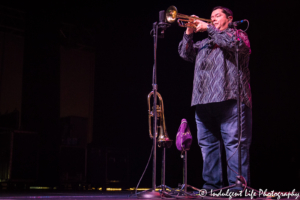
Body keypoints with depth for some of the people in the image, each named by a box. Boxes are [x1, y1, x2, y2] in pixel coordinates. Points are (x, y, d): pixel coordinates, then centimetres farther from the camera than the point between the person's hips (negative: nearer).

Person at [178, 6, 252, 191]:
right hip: (204, 101, 6)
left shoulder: (238, 34, 12)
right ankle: (211, 185, 13)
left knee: (234, 144, -11)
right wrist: (189, 33, 7)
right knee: (207, 144, 6)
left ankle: (237, 187, -10)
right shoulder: (204, 43, 28)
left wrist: (209, 28, -4)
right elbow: (185, 54, 20)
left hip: (229, 99, -6)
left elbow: (234, 43, -10)